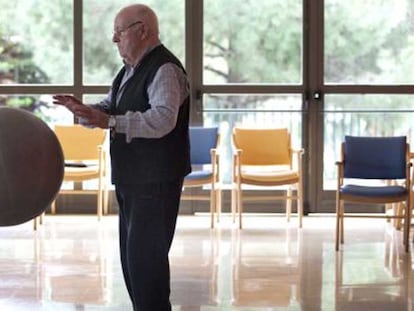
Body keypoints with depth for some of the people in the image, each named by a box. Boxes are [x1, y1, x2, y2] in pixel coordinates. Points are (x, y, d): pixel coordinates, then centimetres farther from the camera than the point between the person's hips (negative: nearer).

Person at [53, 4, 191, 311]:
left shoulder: (164, 69, -17)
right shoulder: (131, 69, 14)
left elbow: (163, 119, -31)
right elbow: (109, 109, 22)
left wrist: (109, 121, -36)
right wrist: (83, 109, 1)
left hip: (156, 182, -10)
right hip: (132, 179, 10)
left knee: (145, 256, -8)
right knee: (132, 254, 16)